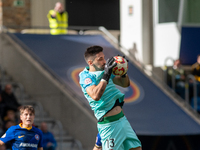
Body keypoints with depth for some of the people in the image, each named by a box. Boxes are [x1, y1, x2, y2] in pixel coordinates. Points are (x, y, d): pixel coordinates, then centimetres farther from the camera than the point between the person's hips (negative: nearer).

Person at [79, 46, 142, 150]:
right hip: (109, 124, -8)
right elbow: (95, 96, -31)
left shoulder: (104, 71, 12)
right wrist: (106, 76, -29)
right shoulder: (86, 77, -12)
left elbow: (125, 84, 21)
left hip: (122, 119, 8)